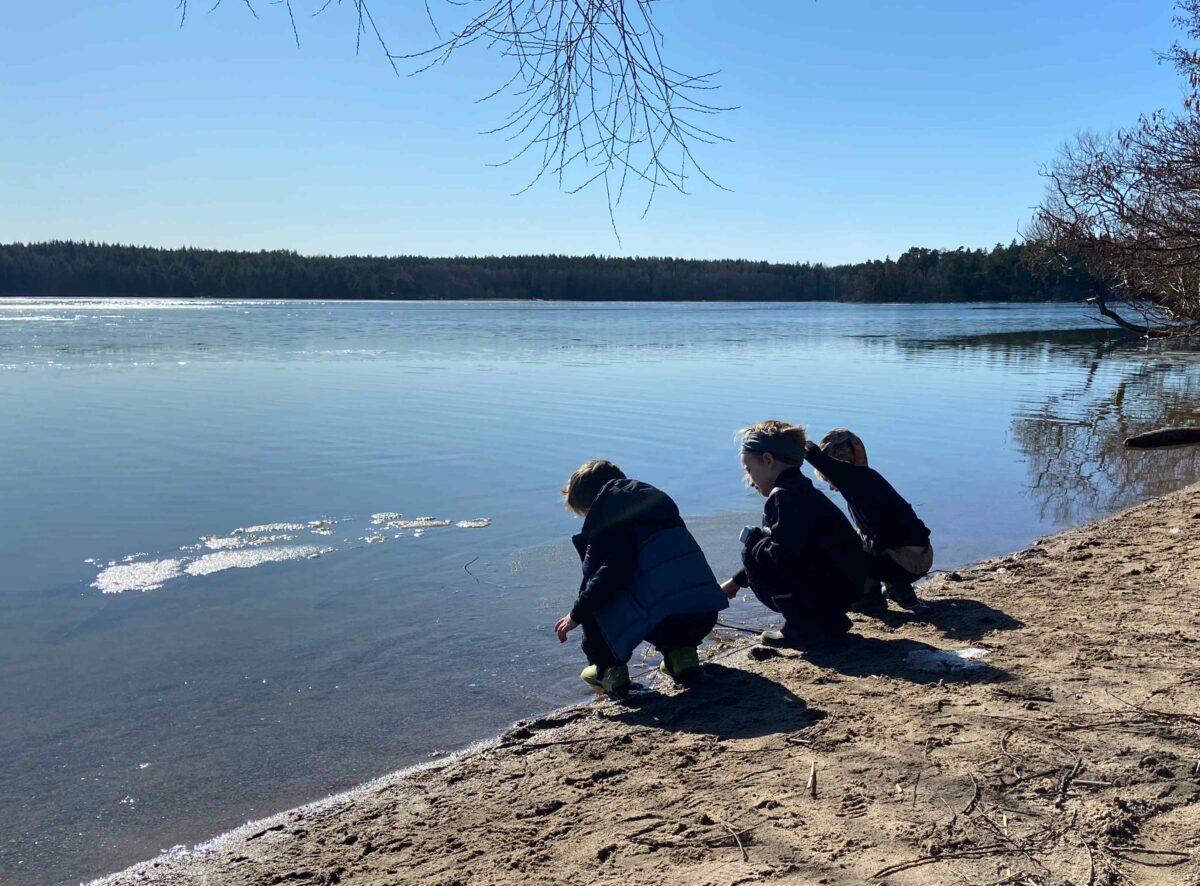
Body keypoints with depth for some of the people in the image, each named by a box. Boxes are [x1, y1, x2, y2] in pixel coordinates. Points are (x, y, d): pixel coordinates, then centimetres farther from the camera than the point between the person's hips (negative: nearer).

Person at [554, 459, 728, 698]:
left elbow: (613, 570, -13)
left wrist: (577, 614, -3)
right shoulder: (656, 499, 27)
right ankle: (681, 652, 21)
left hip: (660, 620, -8)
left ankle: (609, 669, 12)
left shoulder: (606, 510, 3)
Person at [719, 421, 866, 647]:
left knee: (753, 552, -8)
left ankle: (804, 627, -4)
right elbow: (787, 550, 26)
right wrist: (736, 582, 30)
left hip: (827, 592, -10)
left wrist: (751, 537, -6)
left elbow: (781, 555, -28)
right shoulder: (800, 491, 16)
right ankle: (829, 621, 17)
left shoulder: (784, 496, -17)